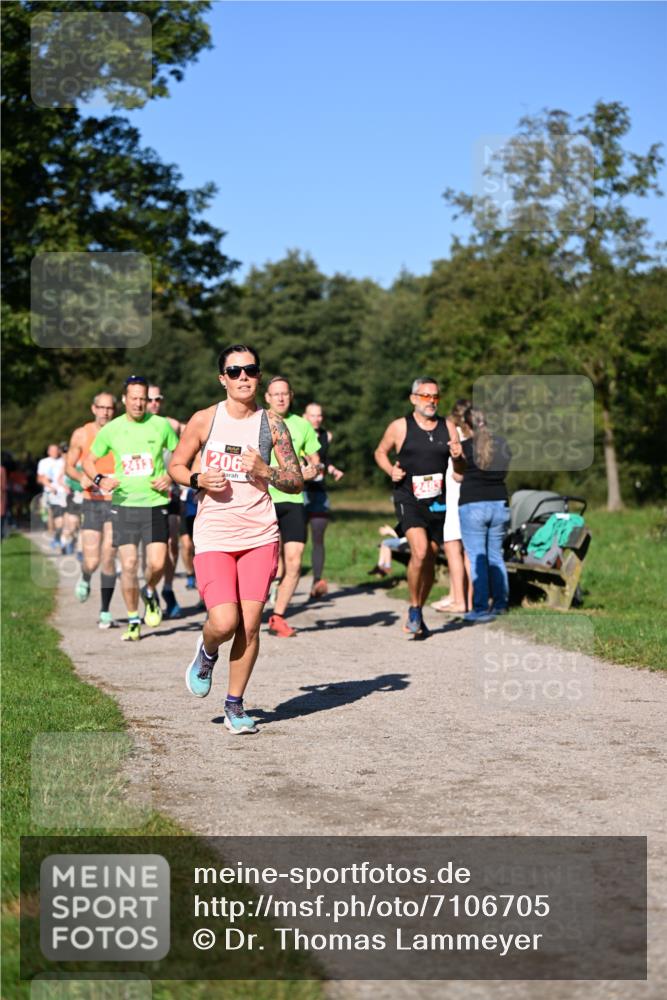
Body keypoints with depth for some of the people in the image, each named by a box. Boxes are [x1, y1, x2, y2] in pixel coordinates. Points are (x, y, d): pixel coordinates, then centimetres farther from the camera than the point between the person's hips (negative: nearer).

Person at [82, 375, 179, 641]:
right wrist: (99, 479, -8)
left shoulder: (161, 425, 1)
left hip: (154, 503, 0)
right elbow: (88, 460, 12)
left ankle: (150, 593, 27)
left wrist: (170, 477, -4)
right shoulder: (111, 429, 2)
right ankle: (133, 621, 11)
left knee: (157, 564, -8)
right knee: (129, 564, -4)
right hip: (123, 506, 0)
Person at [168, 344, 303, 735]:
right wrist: (198, 479, -9)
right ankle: (206, 654, 23)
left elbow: (297, 482, 5)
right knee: (225, 623, -14)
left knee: (250, 624, -2)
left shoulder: (273, 424, 3)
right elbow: (176, 465, 12)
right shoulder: (204, 420, 1)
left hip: (260, 534, 1)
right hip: (214, 536, -1)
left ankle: (235, 705, 14)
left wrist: (264, 471, -13)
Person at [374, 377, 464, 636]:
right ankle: (414, 609, -5)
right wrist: (390, 470, -6)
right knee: (420, 551, -23)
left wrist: (458, 456, -9)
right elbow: (380, 452, 14)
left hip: (437, 503, 4)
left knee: (429, 559, 9)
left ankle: (417, 614, 25)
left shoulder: (447, 428, 8)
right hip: (408, 500, -4)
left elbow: (460, 471, 13)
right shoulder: (399, 427, -1)